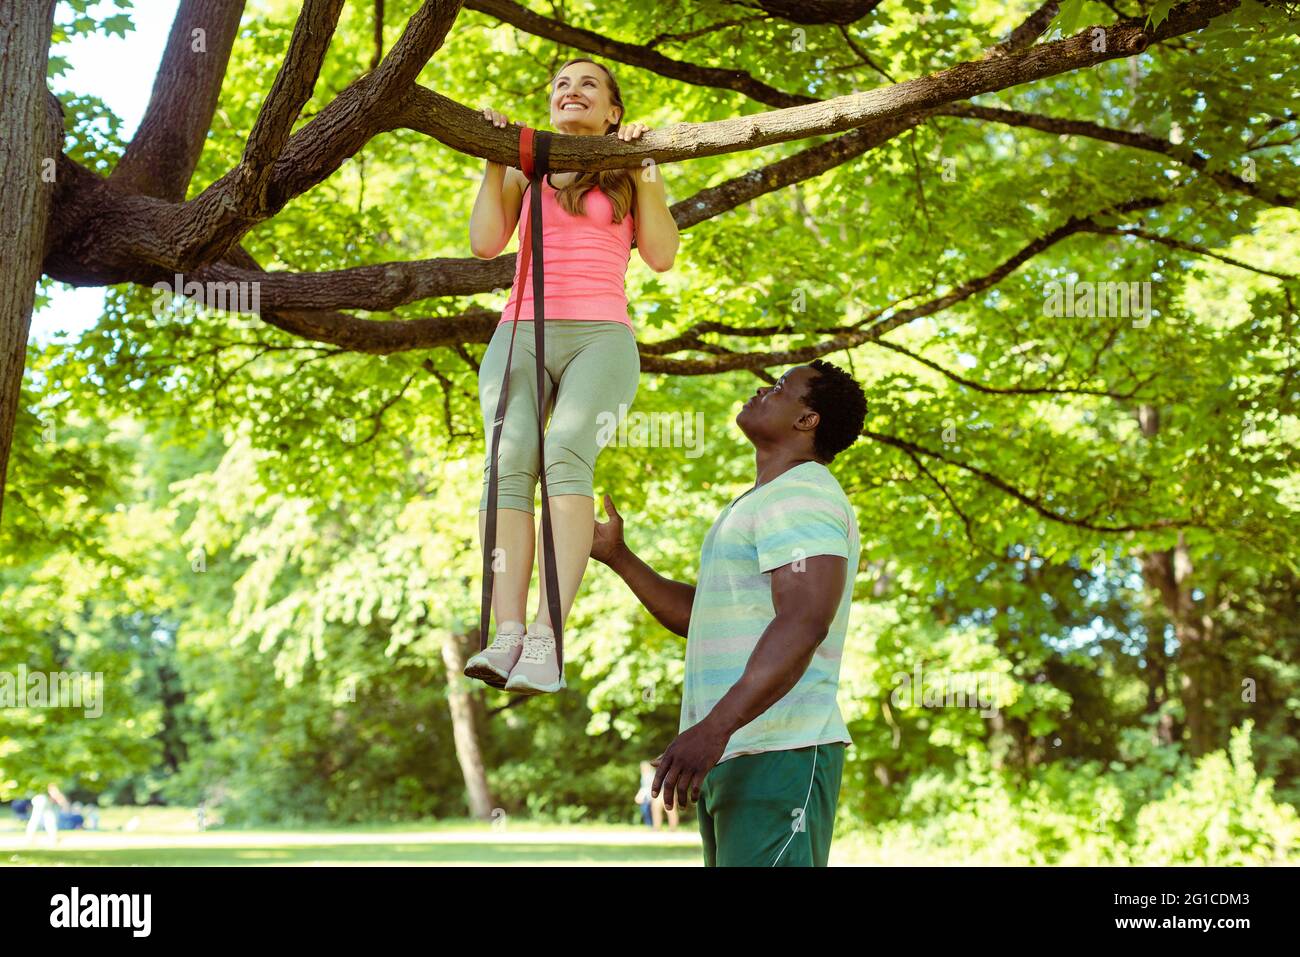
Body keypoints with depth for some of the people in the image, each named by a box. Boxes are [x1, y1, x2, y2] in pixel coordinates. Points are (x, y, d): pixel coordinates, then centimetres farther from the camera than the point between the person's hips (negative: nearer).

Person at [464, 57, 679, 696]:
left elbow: (662, 256, 6)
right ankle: (507, 637, -36)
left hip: (600, 338, -2)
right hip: (520, 336, 2)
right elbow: (486, 242, 10)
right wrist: (494, 159, 10)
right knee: (509, 463, -25)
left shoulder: (627, 178, 21)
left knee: (567, 455, -30)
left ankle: (547, 639, -42)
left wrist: (644, 168, 5)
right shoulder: (523, 171, 25)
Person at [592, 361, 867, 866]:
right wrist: (617, 556, 15)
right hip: (732, 758, 11)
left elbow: (803, 625, -24)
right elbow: (695, 615, 25)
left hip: (777, 755, -11)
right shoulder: (764, 505, 24)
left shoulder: (802, 493, -10)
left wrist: (713, 728, -32)